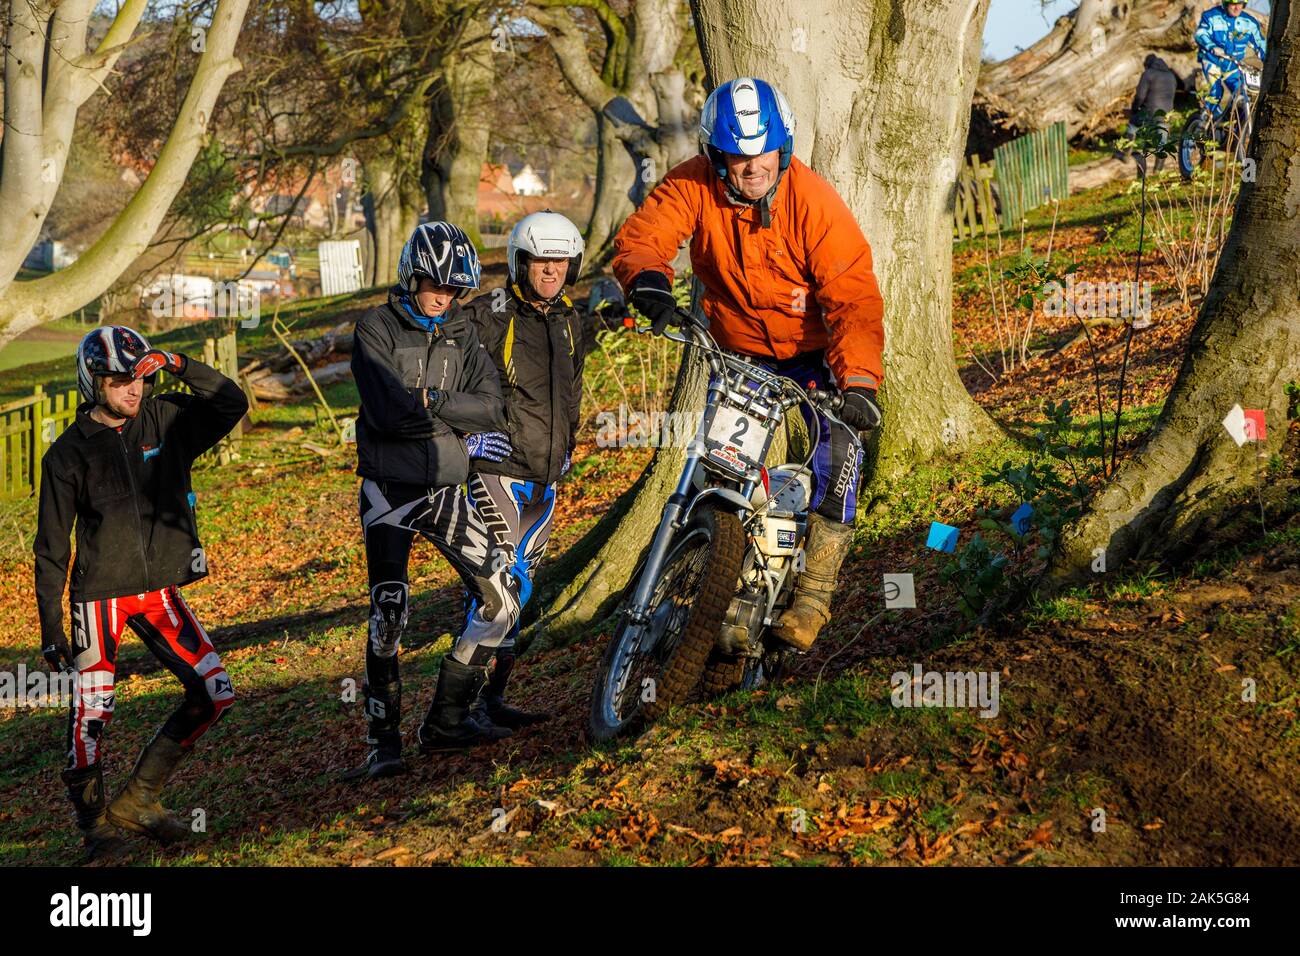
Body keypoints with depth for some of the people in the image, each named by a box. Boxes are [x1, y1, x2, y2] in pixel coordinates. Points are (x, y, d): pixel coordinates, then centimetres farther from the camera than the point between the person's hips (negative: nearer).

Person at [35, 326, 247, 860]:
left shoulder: (164, 421, 2)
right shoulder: (68, 454, -5)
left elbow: (231, 404, -7)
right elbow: (52, 549, -1)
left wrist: (178, 366, -18)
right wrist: (50, 628, -3)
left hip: (160, 590, 4)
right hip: (99, 595, -4)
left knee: (215, 695, -1)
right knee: (91, 714, -5)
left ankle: (138, 801, 11)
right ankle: (92, 821, 16)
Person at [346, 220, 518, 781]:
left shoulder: (460, 334, 10)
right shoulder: (376, 330, -6)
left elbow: (490, 407, -3)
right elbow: (388, 410, -19)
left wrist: (430, 402, -17)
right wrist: (463, 434, -11)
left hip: (445, 489, 6)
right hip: (390, 488, -5)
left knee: (500, 598, 1)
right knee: (389, 611, -13)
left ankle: (446, 721, 10)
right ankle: (383, 744, -7)